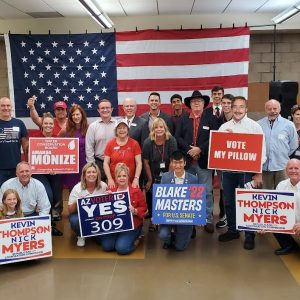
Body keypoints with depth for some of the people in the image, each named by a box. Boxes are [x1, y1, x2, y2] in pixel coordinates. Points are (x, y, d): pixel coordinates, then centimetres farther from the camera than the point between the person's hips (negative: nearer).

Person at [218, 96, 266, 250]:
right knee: (229, 202, 12)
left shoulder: (254, 126, -3)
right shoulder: (224, 127, 8)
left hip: (247, 170, -4)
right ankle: (232, 230, 29)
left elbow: (261, 150, -4)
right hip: (228, 170, 4)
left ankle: (249, 235, 13)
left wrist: (258, 173, -8)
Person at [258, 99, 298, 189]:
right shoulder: (258, 125, 0)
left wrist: (284, 156, 10)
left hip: (282, 168, 0)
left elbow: (293, 146, 8)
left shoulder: (289, 125, 1)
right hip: (264, 166, 1)